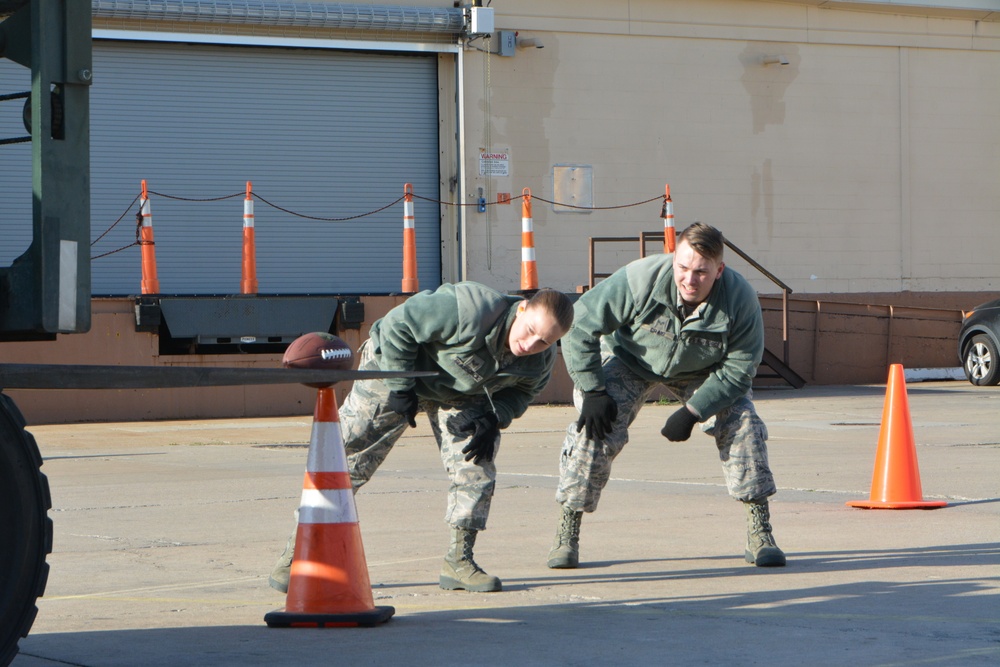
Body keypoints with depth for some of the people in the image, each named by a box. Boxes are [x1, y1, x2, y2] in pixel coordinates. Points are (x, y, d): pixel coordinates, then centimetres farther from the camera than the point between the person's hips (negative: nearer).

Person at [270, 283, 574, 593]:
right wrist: (401, 389, -27)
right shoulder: (472, 313, -40)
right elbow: (397, 325, -32)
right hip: (393, 369, -5)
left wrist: (495, 419, -20)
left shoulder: (540, 361, -19)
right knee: (347, 454, -5)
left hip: (461, 396, 5)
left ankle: (458, 561, 1)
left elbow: (520, 392, 2)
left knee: (476, 464, -10)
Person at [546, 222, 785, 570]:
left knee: (742, 422, -17)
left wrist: (692, 412, -29)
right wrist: (591, 391, -26)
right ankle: (566, 534, -7)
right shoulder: (639, 280, -35)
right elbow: (580, 325, -25)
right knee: (596, 431, -21)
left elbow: (738, 369, -21)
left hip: (701, 371, 2)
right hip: (629, 361, -2)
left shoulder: (740, 299, -30)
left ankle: (760, 534, -5)